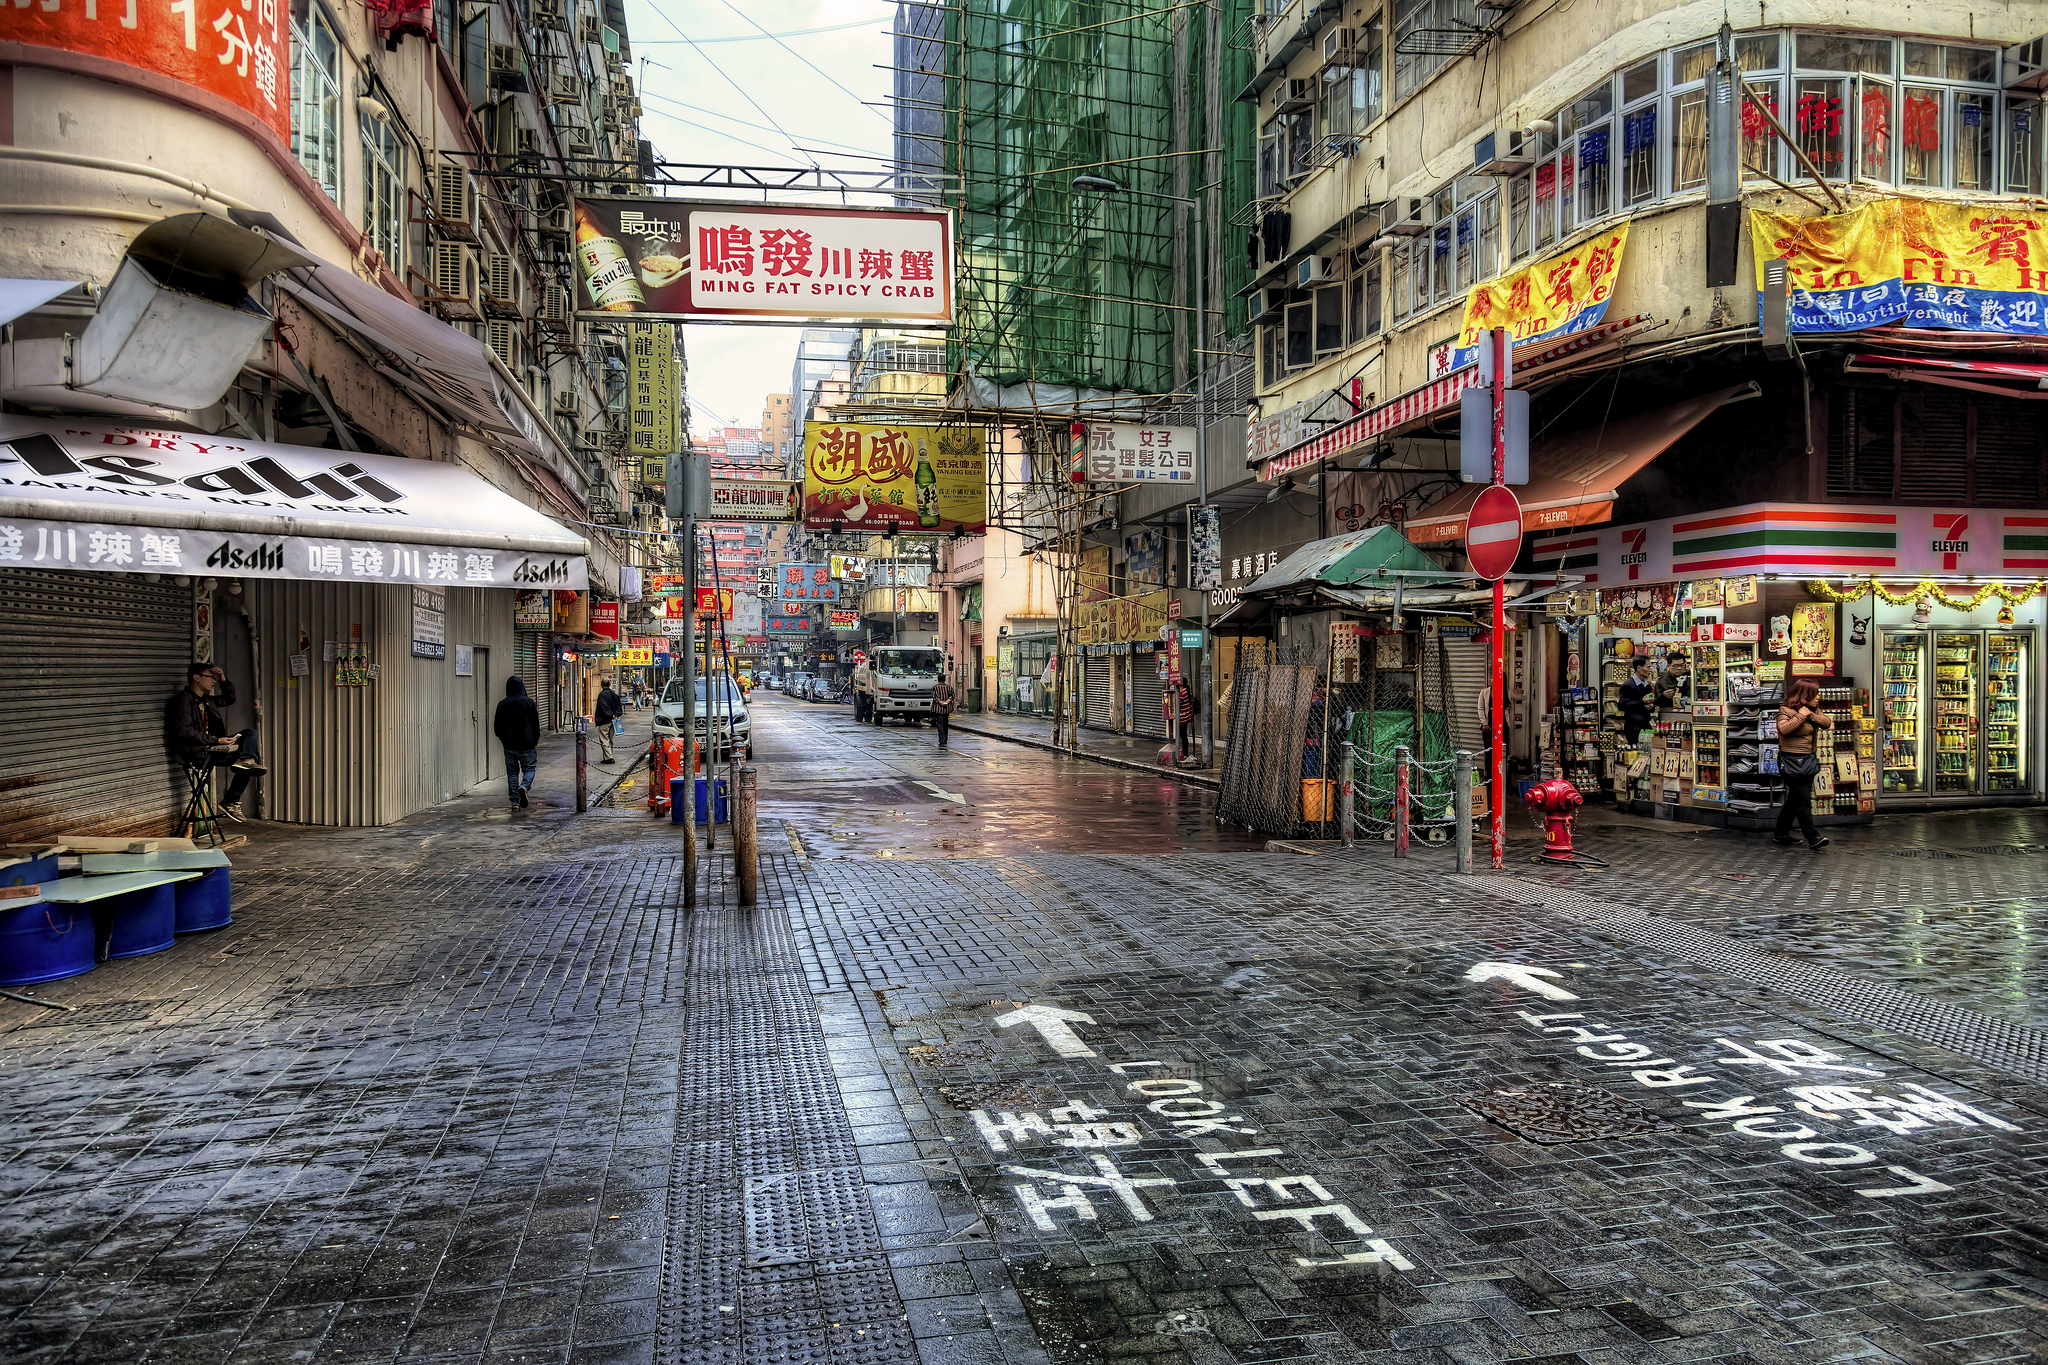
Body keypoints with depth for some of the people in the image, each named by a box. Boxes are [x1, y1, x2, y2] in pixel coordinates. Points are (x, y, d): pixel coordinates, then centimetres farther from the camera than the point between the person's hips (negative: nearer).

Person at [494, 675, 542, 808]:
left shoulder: (502, 705, -1)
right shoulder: (529, 702, -5)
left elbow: (497, 727, 4)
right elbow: (536, 724, -1)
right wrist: (535, 741, 11)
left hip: (509, 746, 2)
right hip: (527, 744, -2)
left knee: (512, 772, 9)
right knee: (529, 769, 9)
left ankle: (515, 800, 6)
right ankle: (524, 786, -20)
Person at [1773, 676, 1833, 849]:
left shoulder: (1812, 710, 13)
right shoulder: (1786, 710, -12)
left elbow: (1827, 723, 1)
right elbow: (1784, 729, -29)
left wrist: (1811, 715, -13)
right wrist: (1801, 715, -23)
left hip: (1809, 760, 9)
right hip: (1793, 762, -9)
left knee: (1795, 799, 12)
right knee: (1803, 800, -10)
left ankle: (1781, 833, 21)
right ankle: (1812, 837, -11)